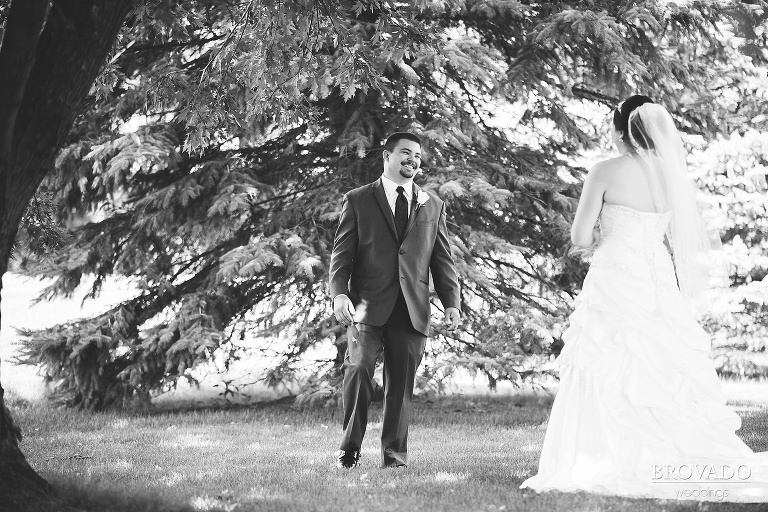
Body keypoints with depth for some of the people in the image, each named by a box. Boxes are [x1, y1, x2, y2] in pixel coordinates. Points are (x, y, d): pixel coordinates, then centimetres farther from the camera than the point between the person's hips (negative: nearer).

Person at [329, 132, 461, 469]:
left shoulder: (432, 206, 17)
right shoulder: (357, 201, 8)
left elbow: (442, 259, 16)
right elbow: (341, 253, 3)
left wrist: (451, 302, 5)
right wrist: (339, 293, -13)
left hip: (412, 310, 3)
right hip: (368, 306, -3)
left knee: (402, 383, 2)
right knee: (359, 368, -17)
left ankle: (394, 454, 11)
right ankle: (349, 448, -6)